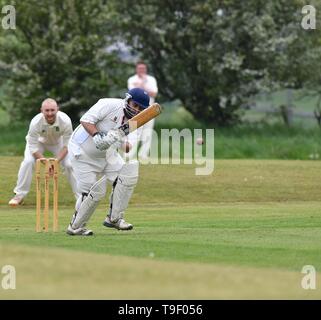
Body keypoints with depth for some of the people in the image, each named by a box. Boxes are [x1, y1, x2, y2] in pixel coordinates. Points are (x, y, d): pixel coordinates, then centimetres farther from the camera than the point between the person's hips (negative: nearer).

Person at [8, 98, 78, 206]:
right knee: (28, 162, -21)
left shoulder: (65, 121, -36)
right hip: (39, 141, -1)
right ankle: (19, 195, -7)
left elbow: (67, 145, -25)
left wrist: (57, 160, -37)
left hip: (58, 142, 1)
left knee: (70, 164, -13)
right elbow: (33, 147, -30)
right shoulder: (35, 122, -38)